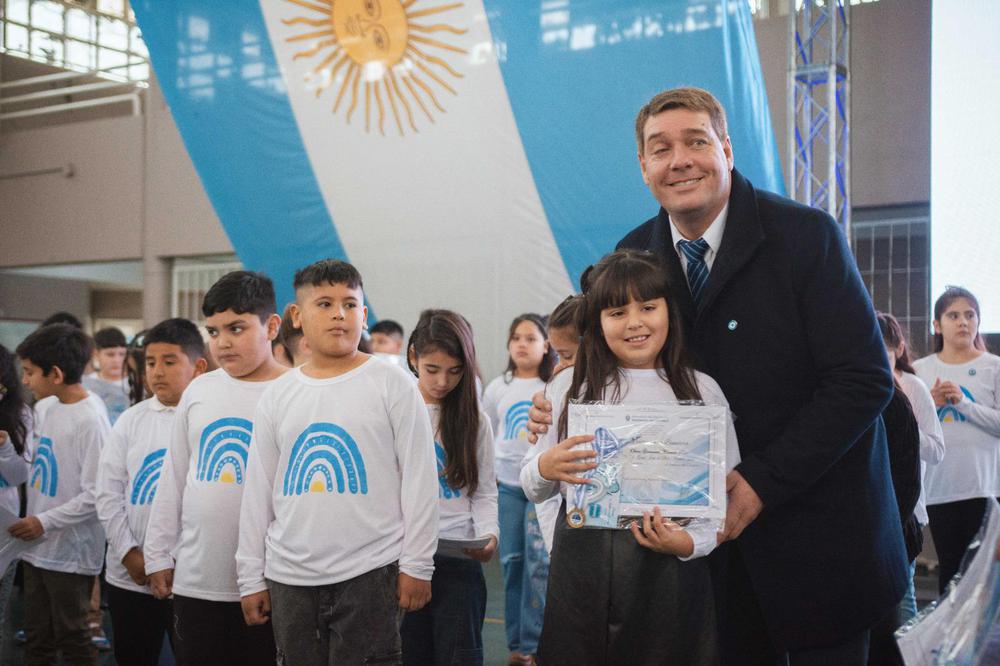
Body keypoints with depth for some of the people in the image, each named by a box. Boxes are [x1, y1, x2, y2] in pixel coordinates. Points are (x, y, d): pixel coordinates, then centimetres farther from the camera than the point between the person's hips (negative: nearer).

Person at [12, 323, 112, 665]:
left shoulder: (90, 420, -18)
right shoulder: (51, 410, 9)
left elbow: (97, 495, -20)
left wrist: (45, 522, -19)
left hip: (70, 553, -8)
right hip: (38, 547, 8)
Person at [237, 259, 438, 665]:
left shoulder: (392, 385, -3)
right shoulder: (276, 397, 8)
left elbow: (419, 480, -3)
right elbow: (258, 492, 11)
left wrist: (416, 565, -6)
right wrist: (251, 578, 10)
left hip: (369, 572, -4)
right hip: (289, 577, 4)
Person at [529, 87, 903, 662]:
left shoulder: (806, 235, -13)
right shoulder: (636, 254, 2)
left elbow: (864, 379, -16)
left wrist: (763, 482, -20)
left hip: (817, 526, -3)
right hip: (715, 530, 4)